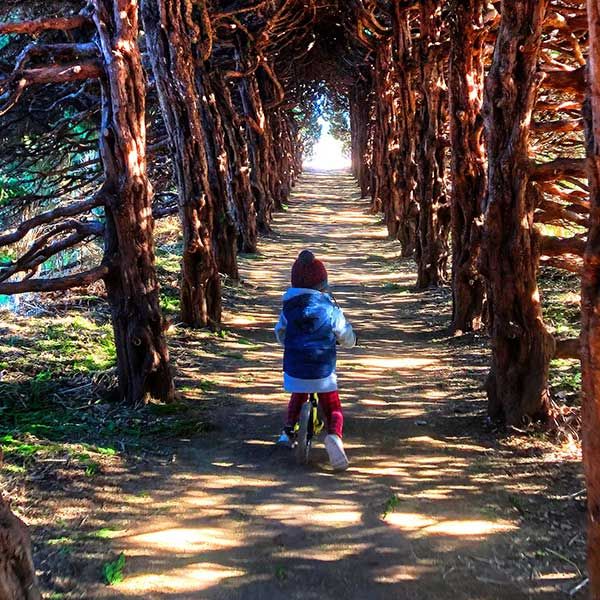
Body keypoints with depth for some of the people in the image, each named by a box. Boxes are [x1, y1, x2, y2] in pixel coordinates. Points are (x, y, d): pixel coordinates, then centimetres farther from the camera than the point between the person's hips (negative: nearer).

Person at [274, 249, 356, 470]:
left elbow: (280, 333, 17)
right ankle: (334, 436, -21)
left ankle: (288, 431, 25)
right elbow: (347, 338, 3)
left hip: (294, 370, 3)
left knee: (297, 397, 34)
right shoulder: (330, 309, -7)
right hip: (323, 373, -3)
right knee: (334, 410, 8)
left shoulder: (289, 307, 1)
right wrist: (350, 341, 28)